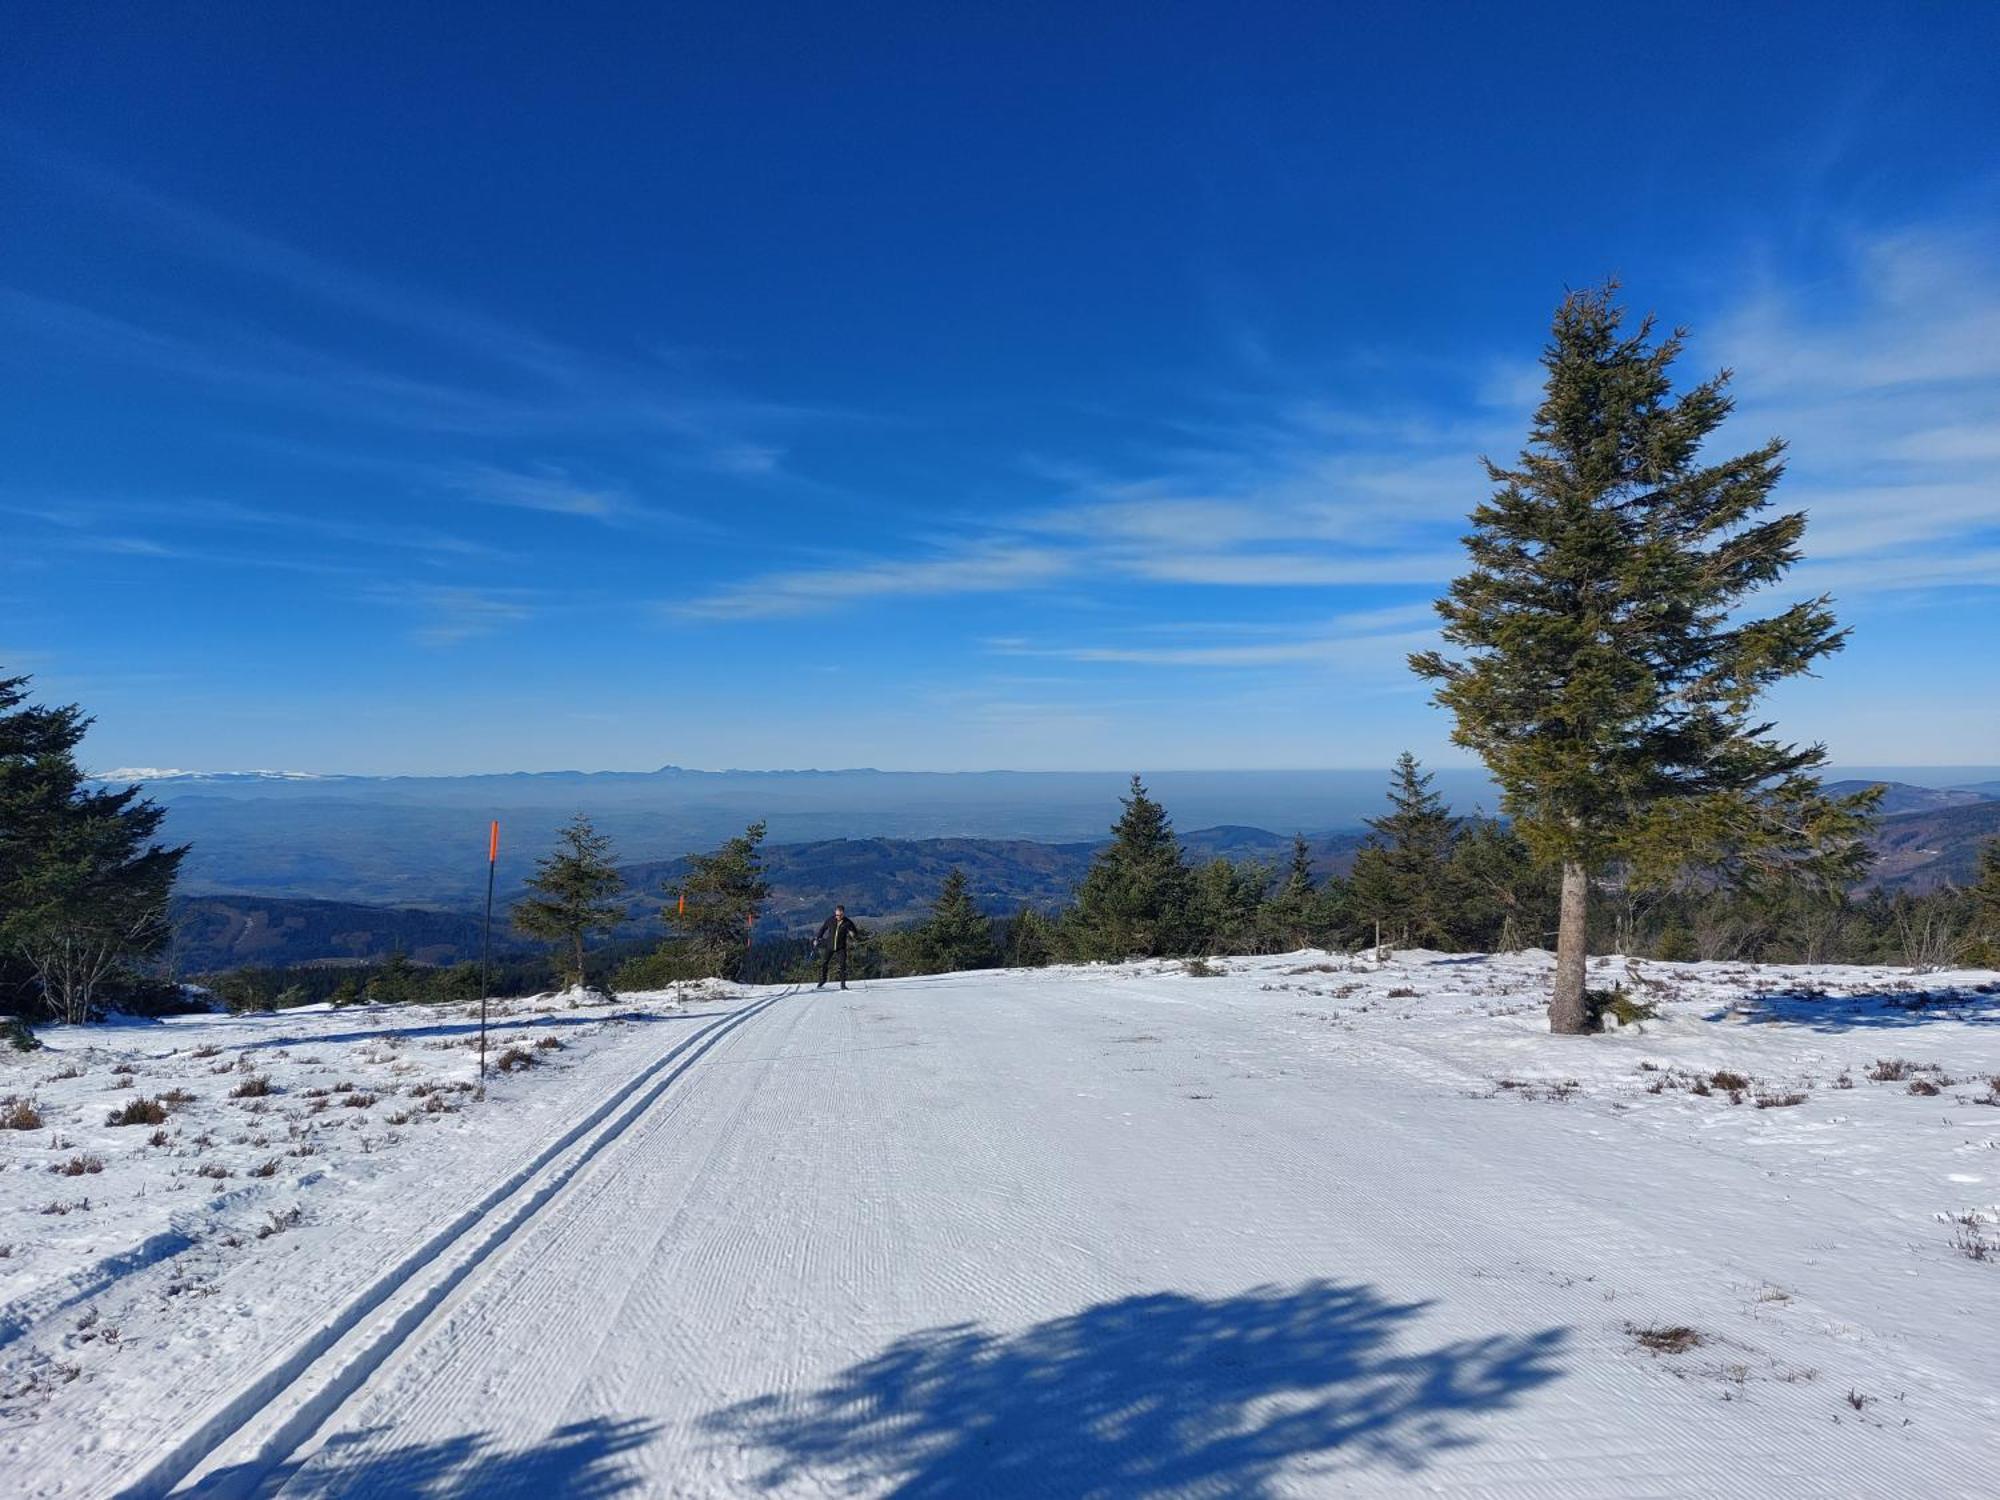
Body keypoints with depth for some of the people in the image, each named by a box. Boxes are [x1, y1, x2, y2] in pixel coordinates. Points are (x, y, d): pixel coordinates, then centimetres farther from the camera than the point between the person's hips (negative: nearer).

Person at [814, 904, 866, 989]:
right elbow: (823, 929, 6)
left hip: (841, 946, -2)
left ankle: (843, 983, 0)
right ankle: (822, 980, 29)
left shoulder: (848, 922, -14)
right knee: (824, 963, 8)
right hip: (830, 945, 2)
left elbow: (855, 933, -6)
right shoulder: (830, 920, -9)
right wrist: (817, 939, 9)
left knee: (843, 964, -10)